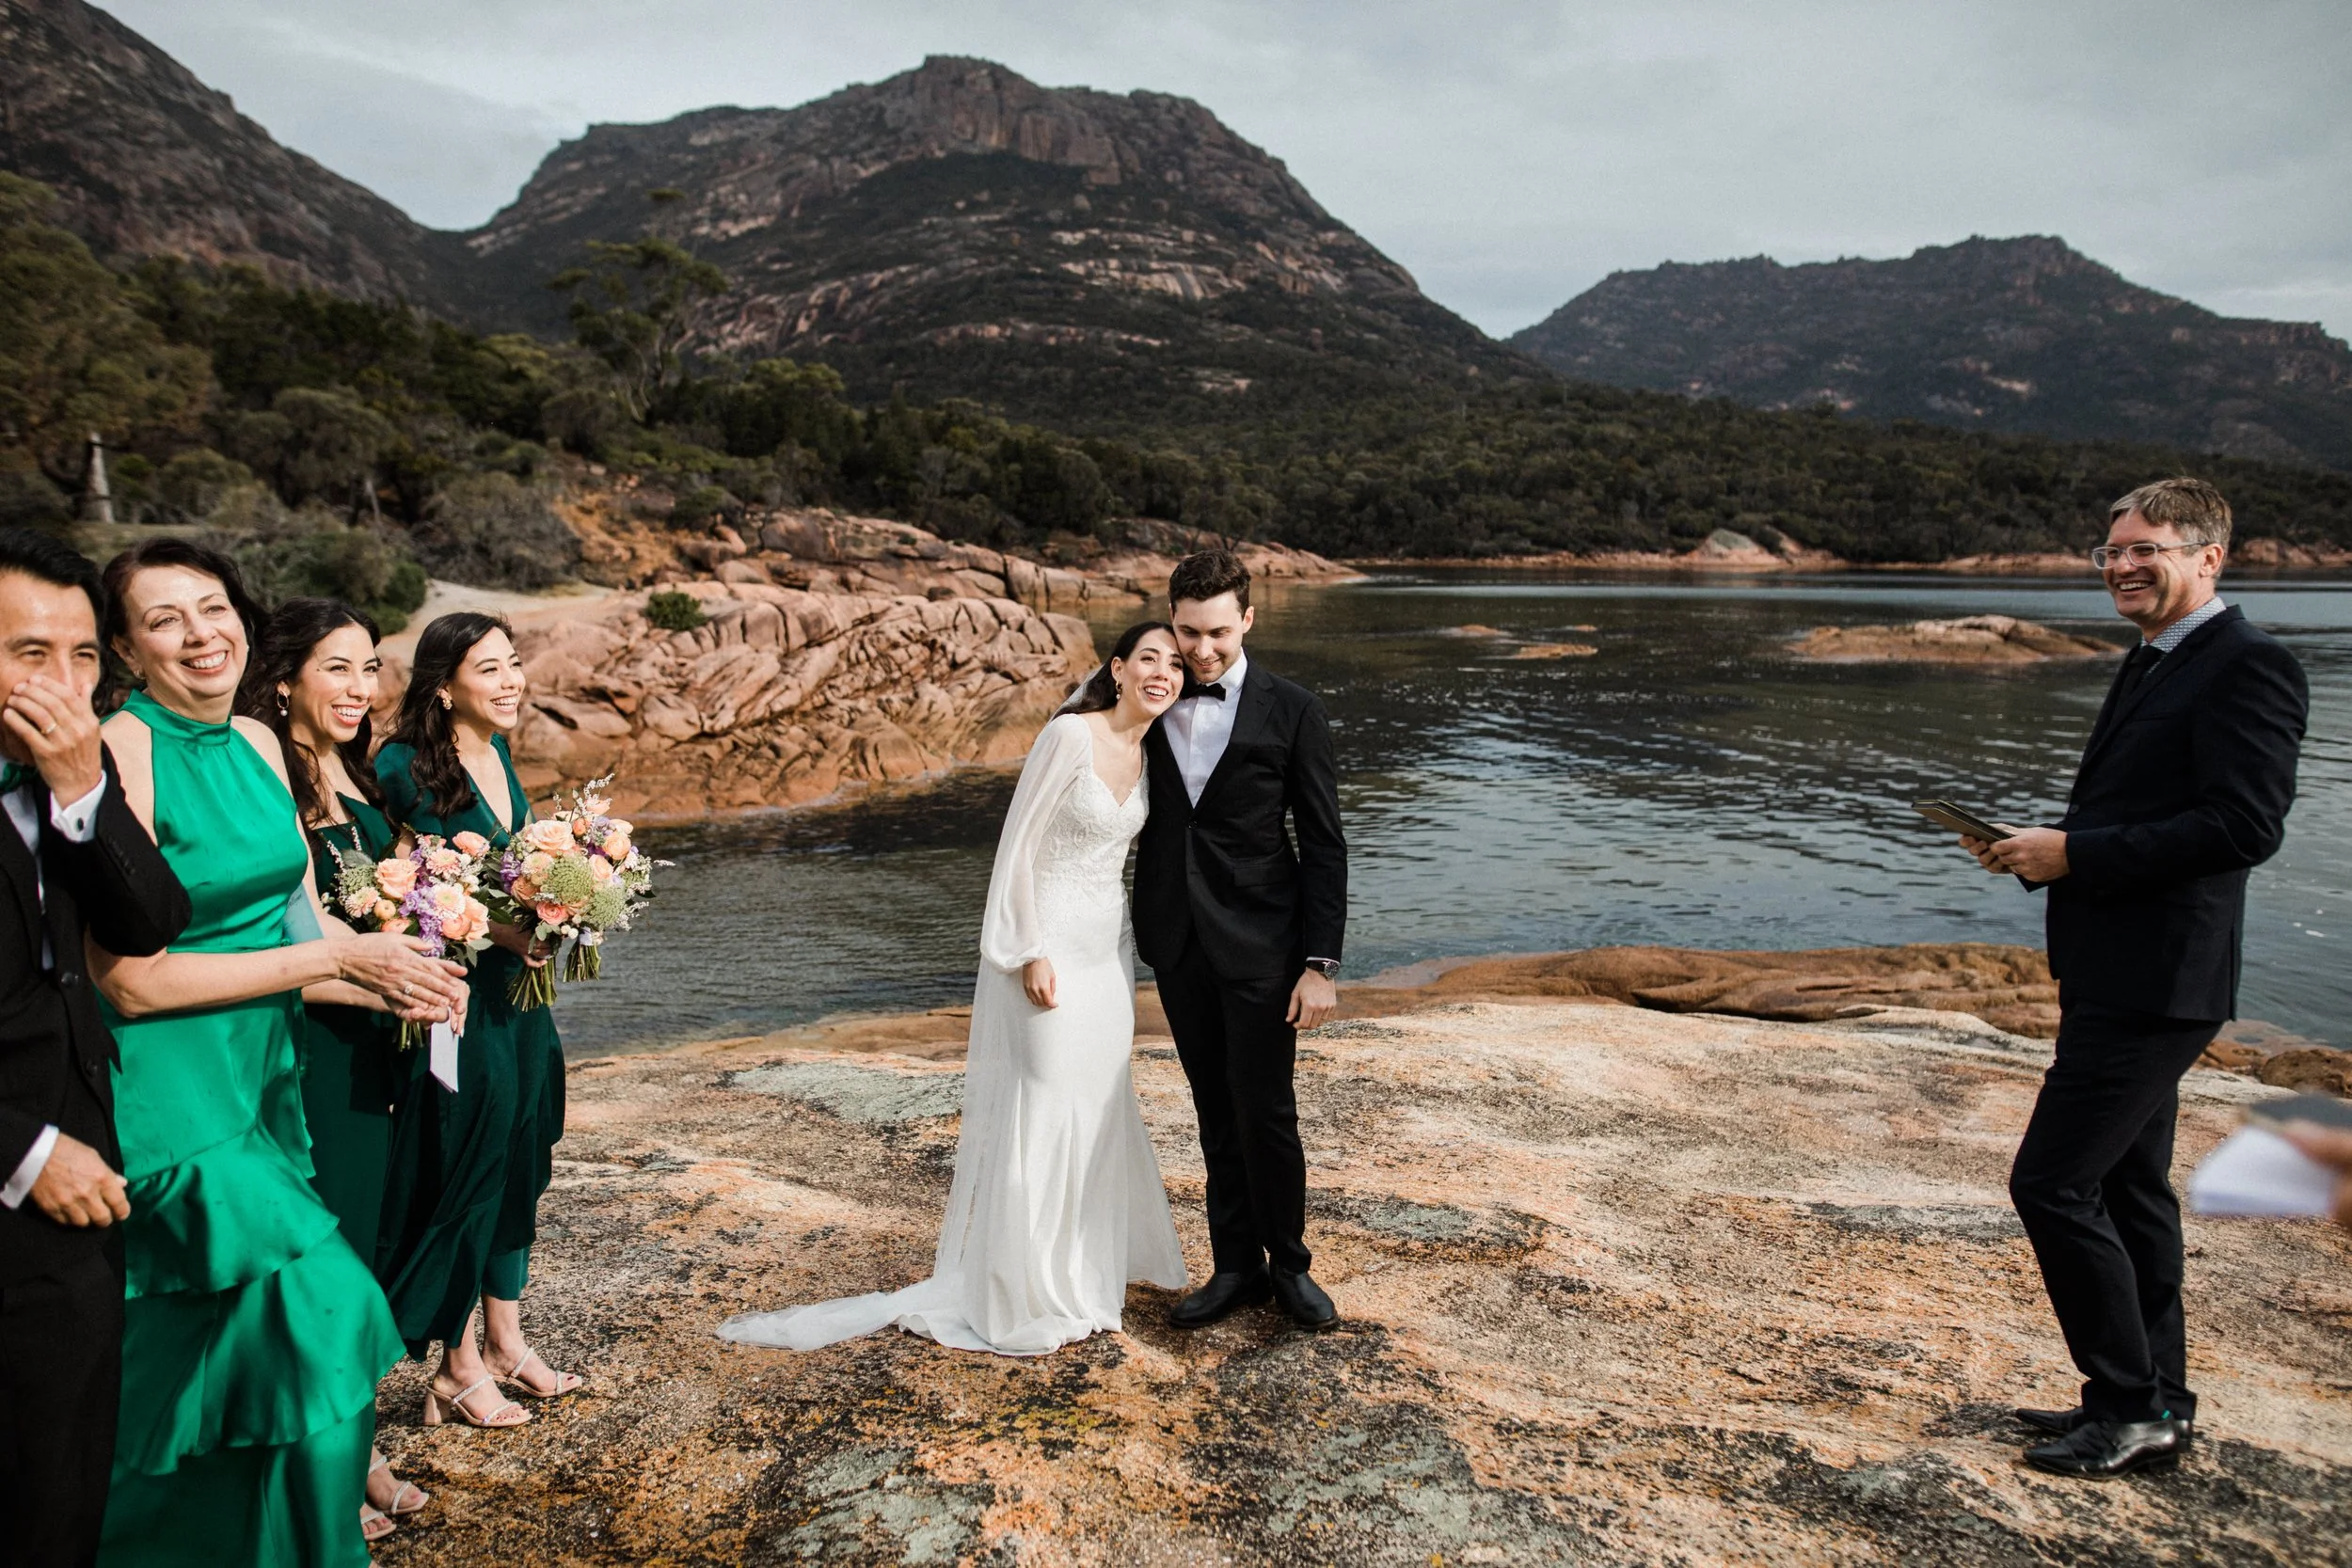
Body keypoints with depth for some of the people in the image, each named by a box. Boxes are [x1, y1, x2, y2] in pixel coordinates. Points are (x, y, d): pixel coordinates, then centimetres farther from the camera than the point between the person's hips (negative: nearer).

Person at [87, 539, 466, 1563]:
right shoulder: (121, 754, -17)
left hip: (262, 1074, 7)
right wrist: (333, 955, -16)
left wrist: (394, 983, -6)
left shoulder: (256, 744, 5)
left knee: (215, 1345, 16)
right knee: (323, 1300, -11)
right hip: (170, 1086, -7)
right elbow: (133, 979, -19)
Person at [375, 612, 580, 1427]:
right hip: (457, 996, -8)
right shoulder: (408, 769, -16)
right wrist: (500, 930, -24)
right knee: (464, 1169, 2)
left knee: (518, 1167, 15)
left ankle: (505, 1343, 29)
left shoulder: (497, 751, 7)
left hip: (517, 992, 8)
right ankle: (457, 1368, 17)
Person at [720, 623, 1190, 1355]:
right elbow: (1018, 844, -16)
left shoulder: (1149, 751, 5)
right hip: (1050, 949, -8)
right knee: (1039, 1110, -1)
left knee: (1100, 1107, 15)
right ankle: (1020, 1294, 14)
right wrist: (1029, 953, -17)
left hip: (1109, 950, 8)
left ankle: (1084, 1270, 31)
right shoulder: (1070, 735, -17)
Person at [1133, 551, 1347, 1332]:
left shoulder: (1290, 711, -7)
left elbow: (1323, 845, -6)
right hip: (1177, 943, 3)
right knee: (1215, 1113, 12)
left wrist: (1320, 964, -11)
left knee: (1266, 1112, -1)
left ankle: (1288, 1264, 21)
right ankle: (1236, 1267, 25)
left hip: (1260, 944, -3)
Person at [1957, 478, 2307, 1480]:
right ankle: (2156, 1404, 30)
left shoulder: (2246, 666, -14)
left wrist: (2073, 852, -20)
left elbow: (2245, 825, -23)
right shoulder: (2151, 664, 17)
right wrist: (2038, 848, 4)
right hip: (2117, 975, 10)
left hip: (2155, 983, -10)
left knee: (2052, 1183, -8)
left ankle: (2134, 1408, 8)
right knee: (2126, 1187, 17)